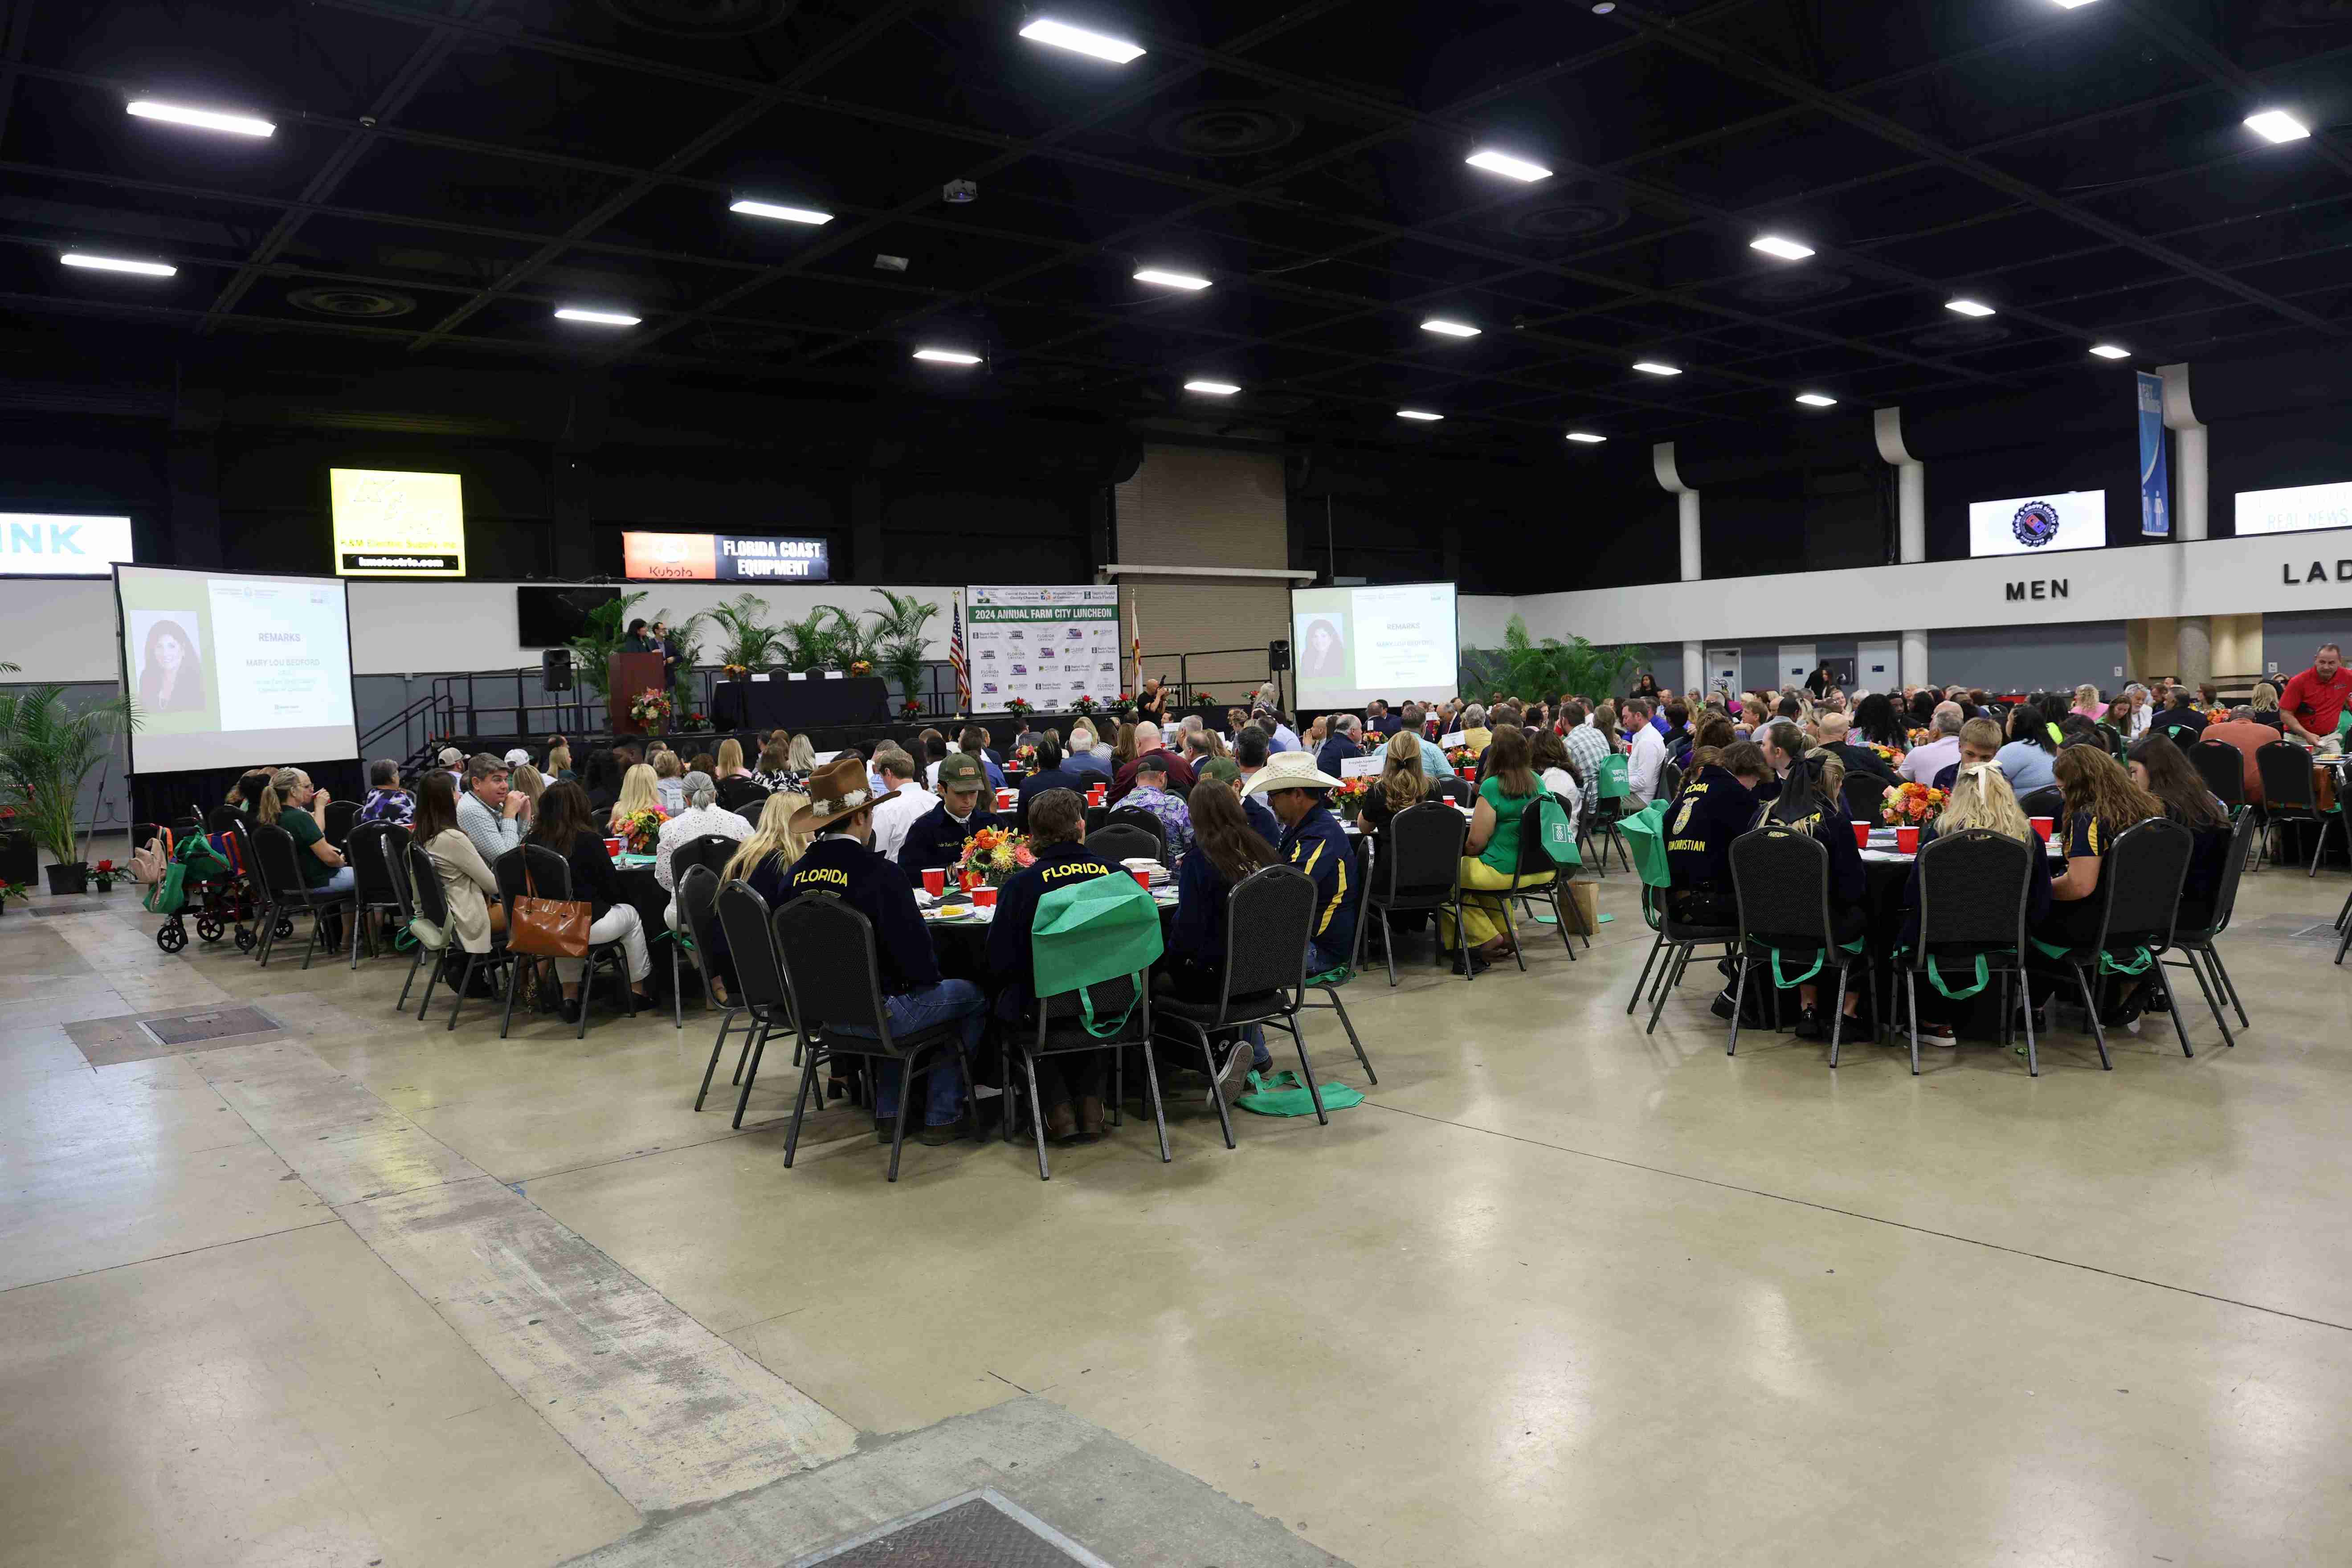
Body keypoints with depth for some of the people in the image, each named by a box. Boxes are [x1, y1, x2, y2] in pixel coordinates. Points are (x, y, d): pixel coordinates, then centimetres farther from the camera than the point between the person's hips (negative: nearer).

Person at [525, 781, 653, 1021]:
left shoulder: (532, 841, -1)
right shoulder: (588, 840, -10)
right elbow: (612, 890, -3)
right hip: (585, 926, -4)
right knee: (630, 913, 22)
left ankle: (570, 995, 29)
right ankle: (638, 990, 31)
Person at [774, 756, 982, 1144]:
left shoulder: (796, 875, -3)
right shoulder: (880, 875, -21)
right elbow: (916, 959, -18)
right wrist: (928, 975, 4)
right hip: (872, 1014, -7)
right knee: (972, 996, 13)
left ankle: (890, 1109, 33)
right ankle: (942, 1115, 17)